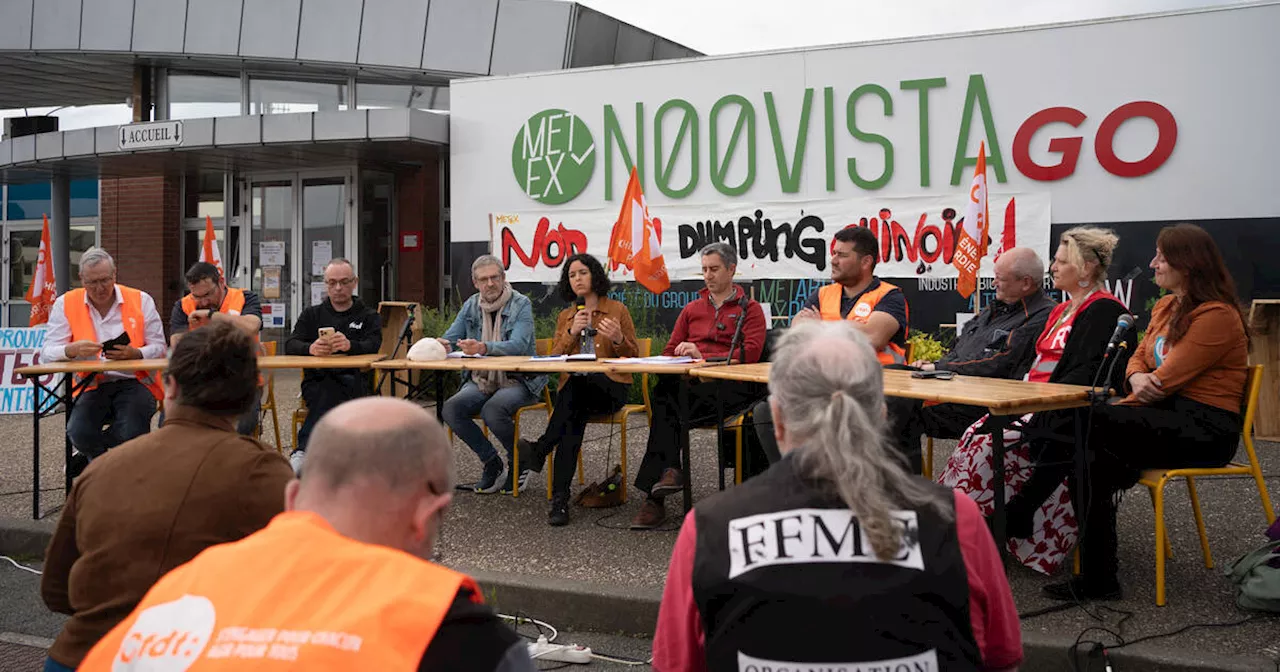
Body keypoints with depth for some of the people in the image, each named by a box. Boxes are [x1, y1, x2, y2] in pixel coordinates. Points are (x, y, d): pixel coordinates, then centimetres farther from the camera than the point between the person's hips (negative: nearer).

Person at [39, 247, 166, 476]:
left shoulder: (141, 300, 5)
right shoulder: (66, 304, 5)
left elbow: (159, 348, 2)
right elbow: (47, 353, -2)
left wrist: (134, 353, -20)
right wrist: (72, 350, -25)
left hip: (133, 382, -1)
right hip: (92, 385, 1)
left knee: (132, 433, -30)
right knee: (79, 432, -28)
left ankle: (87, 456, 8)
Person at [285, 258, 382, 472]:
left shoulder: (369, 316, 18)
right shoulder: (311, 314, 22)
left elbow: (373, 345, -5)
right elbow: (290, 345, 4)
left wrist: (350, 345, -31)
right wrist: (310, 348, -23)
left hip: (354, 382, -1)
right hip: (316, 381, 1)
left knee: (329, 392, -36)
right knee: (325, 394, -36)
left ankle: (302, 451, -45)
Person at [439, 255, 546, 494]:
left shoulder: (521, 304, -6)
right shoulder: (471, 306, 11)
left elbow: (518, 345, -21)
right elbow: (450, 338, 8)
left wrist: (483, 348, -39)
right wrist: (441, 345, -19)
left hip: (518, 381, -5)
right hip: (480, 381, 5)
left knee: (492, 410, -34)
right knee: (451, 409, -22)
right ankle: (492, 463, -5)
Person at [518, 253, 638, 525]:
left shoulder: (617, 310, 10)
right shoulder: (565, 316, 20)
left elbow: (634, 356, 7)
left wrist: (618, 339, -14)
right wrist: (571, 333, -7)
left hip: (611, 386, -2)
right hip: (574, 389, 2)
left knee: (576, 385, -38)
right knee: (574, 417, -34)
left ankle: (541, 449, -32)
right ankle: (560, 500, -40)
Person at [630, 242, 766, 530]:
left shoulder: (750, 309, 12)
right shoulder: (692, 309, 28)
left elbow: (751, 352, -5)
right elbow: (669, 351, 23)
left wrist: (704, 357, -16)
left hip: (729, 387, -4)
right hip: (689, 382, 4)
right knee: (663, 391, -34)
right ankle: (670, 469, -37)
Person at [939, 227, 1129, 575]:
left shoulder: (1103, 310, -8)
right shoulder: (1062, 310, 22)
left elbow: (1089, 375, -18)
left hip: (1069, 416, -9)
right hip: (1041, 407, 9)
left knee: (995, 443, -26)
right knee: (977, 435, -13)